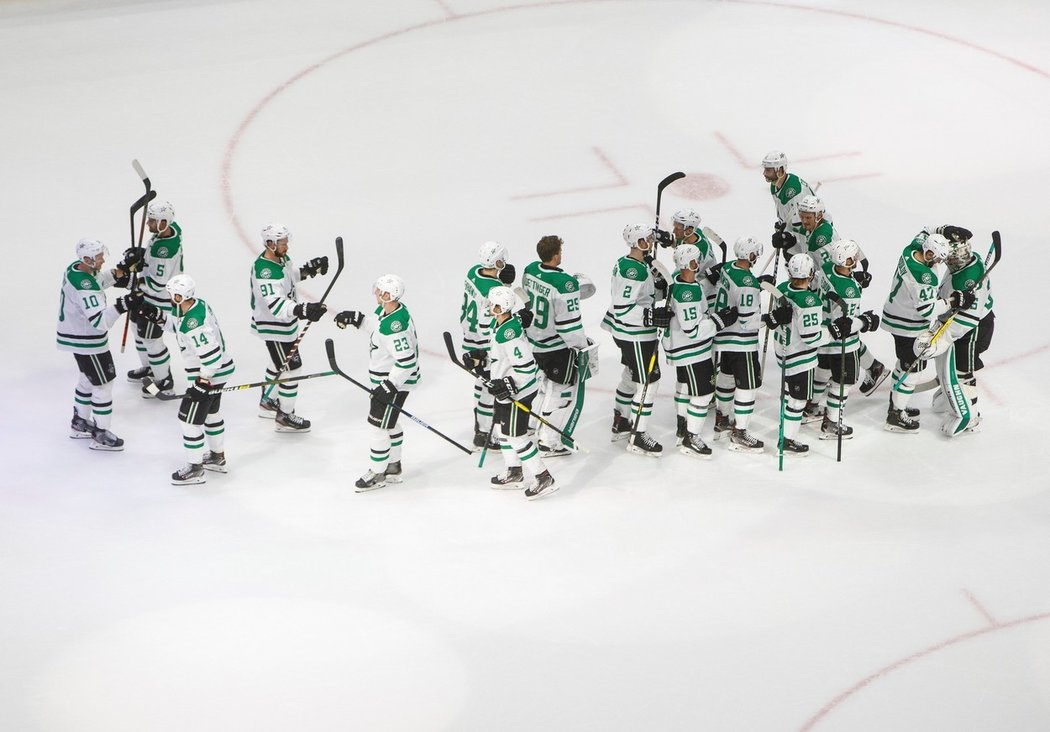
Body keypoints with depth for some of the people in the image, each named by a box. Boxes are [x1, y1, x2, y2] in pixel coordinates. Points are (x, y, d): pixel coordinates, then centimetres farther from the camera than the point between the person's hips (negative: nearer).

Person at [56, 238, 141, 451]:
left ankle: (80, 423, 42)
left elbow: (96, 282, 18)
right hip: (87, 343, -10)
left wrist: (117, 273, 6)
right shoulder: (84, 287, -32)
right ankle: (100, 436, 13)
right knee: (103, 385, 3)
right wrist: (122, 306, -43)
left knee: (87, 379, 26)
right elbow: (99, 321, -37)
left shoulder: (76, 268, -3)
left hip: (75, 335, 10)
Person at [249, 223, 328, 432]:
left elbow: (292, 275, 19)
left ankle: (267, 403, 45)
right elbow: (275, 305, -42)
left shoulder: (281, 258, -2)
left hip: (286, 321, 10)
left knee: (280, 362, 26)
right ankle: (285, 417, 11)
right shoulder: (264, 271, -32)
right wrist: (304, 310, -53)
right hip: (273, 326, -10)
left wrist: (310, 268, 0)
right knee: (291, 367, -2)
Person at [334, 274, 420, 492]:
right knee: (390, 423, 23)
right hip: (387, 378, 11)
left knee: (379, 425, 0)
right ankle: (393, 467, 38)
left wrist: (388, 387, -28)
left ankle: (378, 473, 14)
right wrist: (356, 318, 10)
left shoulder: (395, 326, -33)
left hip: (395, 380, -11)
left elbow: (407, 361, -31)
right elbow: (377, 325, 21)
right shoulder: (387, 310, -2)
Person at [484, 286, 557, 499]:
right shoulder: (500, 324, 1)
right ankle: (515, 473, 36)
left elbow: (526, 367, -30)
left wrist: (508, 385, -28)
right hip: (506, 391, 10)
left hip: (518, 392, -10)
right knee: (503, 429, 21)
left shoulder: (509, 334, -30)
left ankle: (544, 478, 4)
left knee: (516, 435, -3)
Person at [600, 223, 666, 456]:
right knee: (648, 382, -3)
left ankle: (620, 424, 40)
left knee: (631, 376, 25)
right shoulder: (633, 271, -25)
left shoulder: (627, 263, 6)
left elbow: (646, 294, 16)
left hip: (629, 332, 11)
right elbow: (623, 309, -28)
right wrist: (652, 316, -28)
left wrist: (660, 285, -2)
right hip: (635, 336, -11)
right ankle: (637, 437, 3)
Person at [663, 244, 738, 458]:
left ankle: (683, 424, 47)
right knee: (703, 391, -4)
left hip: (680, 346, 11)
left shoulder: (678, 279, -3)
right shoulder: (687, 293, -32)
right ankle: (690, 439, 3)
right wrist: (720, 320, -25)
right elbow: (692, 330, -30)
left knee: (685, 382, 28)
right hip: (690, 350, -11)